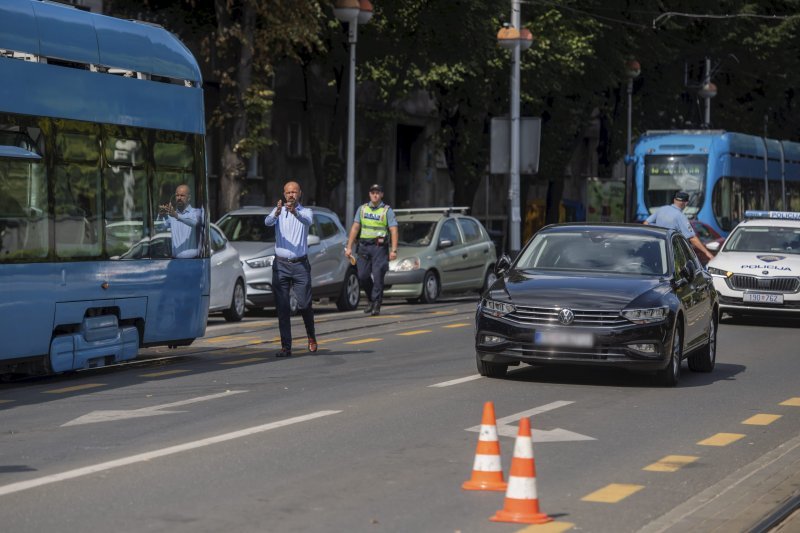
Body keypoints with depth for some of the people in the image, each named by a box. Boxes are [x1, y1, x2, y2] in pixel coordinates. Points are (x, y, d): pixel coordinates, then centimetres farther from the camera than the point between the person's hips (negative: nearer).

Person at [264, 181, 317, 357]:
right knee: (282, 308, -1)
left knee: (304, 304, -3)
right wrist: (277, 212, -36)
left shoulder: (305, 212, 5)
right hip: (281, 265, 1)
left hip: (300, 265, -1)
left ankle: (311, 337, 22)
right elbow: (268, 222, -14)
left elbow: (308, 221, -20)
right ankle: (286, 347, 1)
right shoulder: (278, 212, 8)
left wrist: (295, 213, -41)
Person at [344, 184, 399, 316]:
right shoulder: (362, 209, 12)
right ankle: (371, 300, 21)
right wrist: (349, 247, 2)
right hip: (364, 246, 3)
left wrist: (394, 250, -16)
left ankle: (376, 305, -5)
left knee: (378, 276, -10)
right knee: (363, 276, 0)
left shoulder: (387, 210, 2)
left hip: (380, 247, -3)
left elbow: (393, 230, -5)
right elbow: (355, 228, 10)